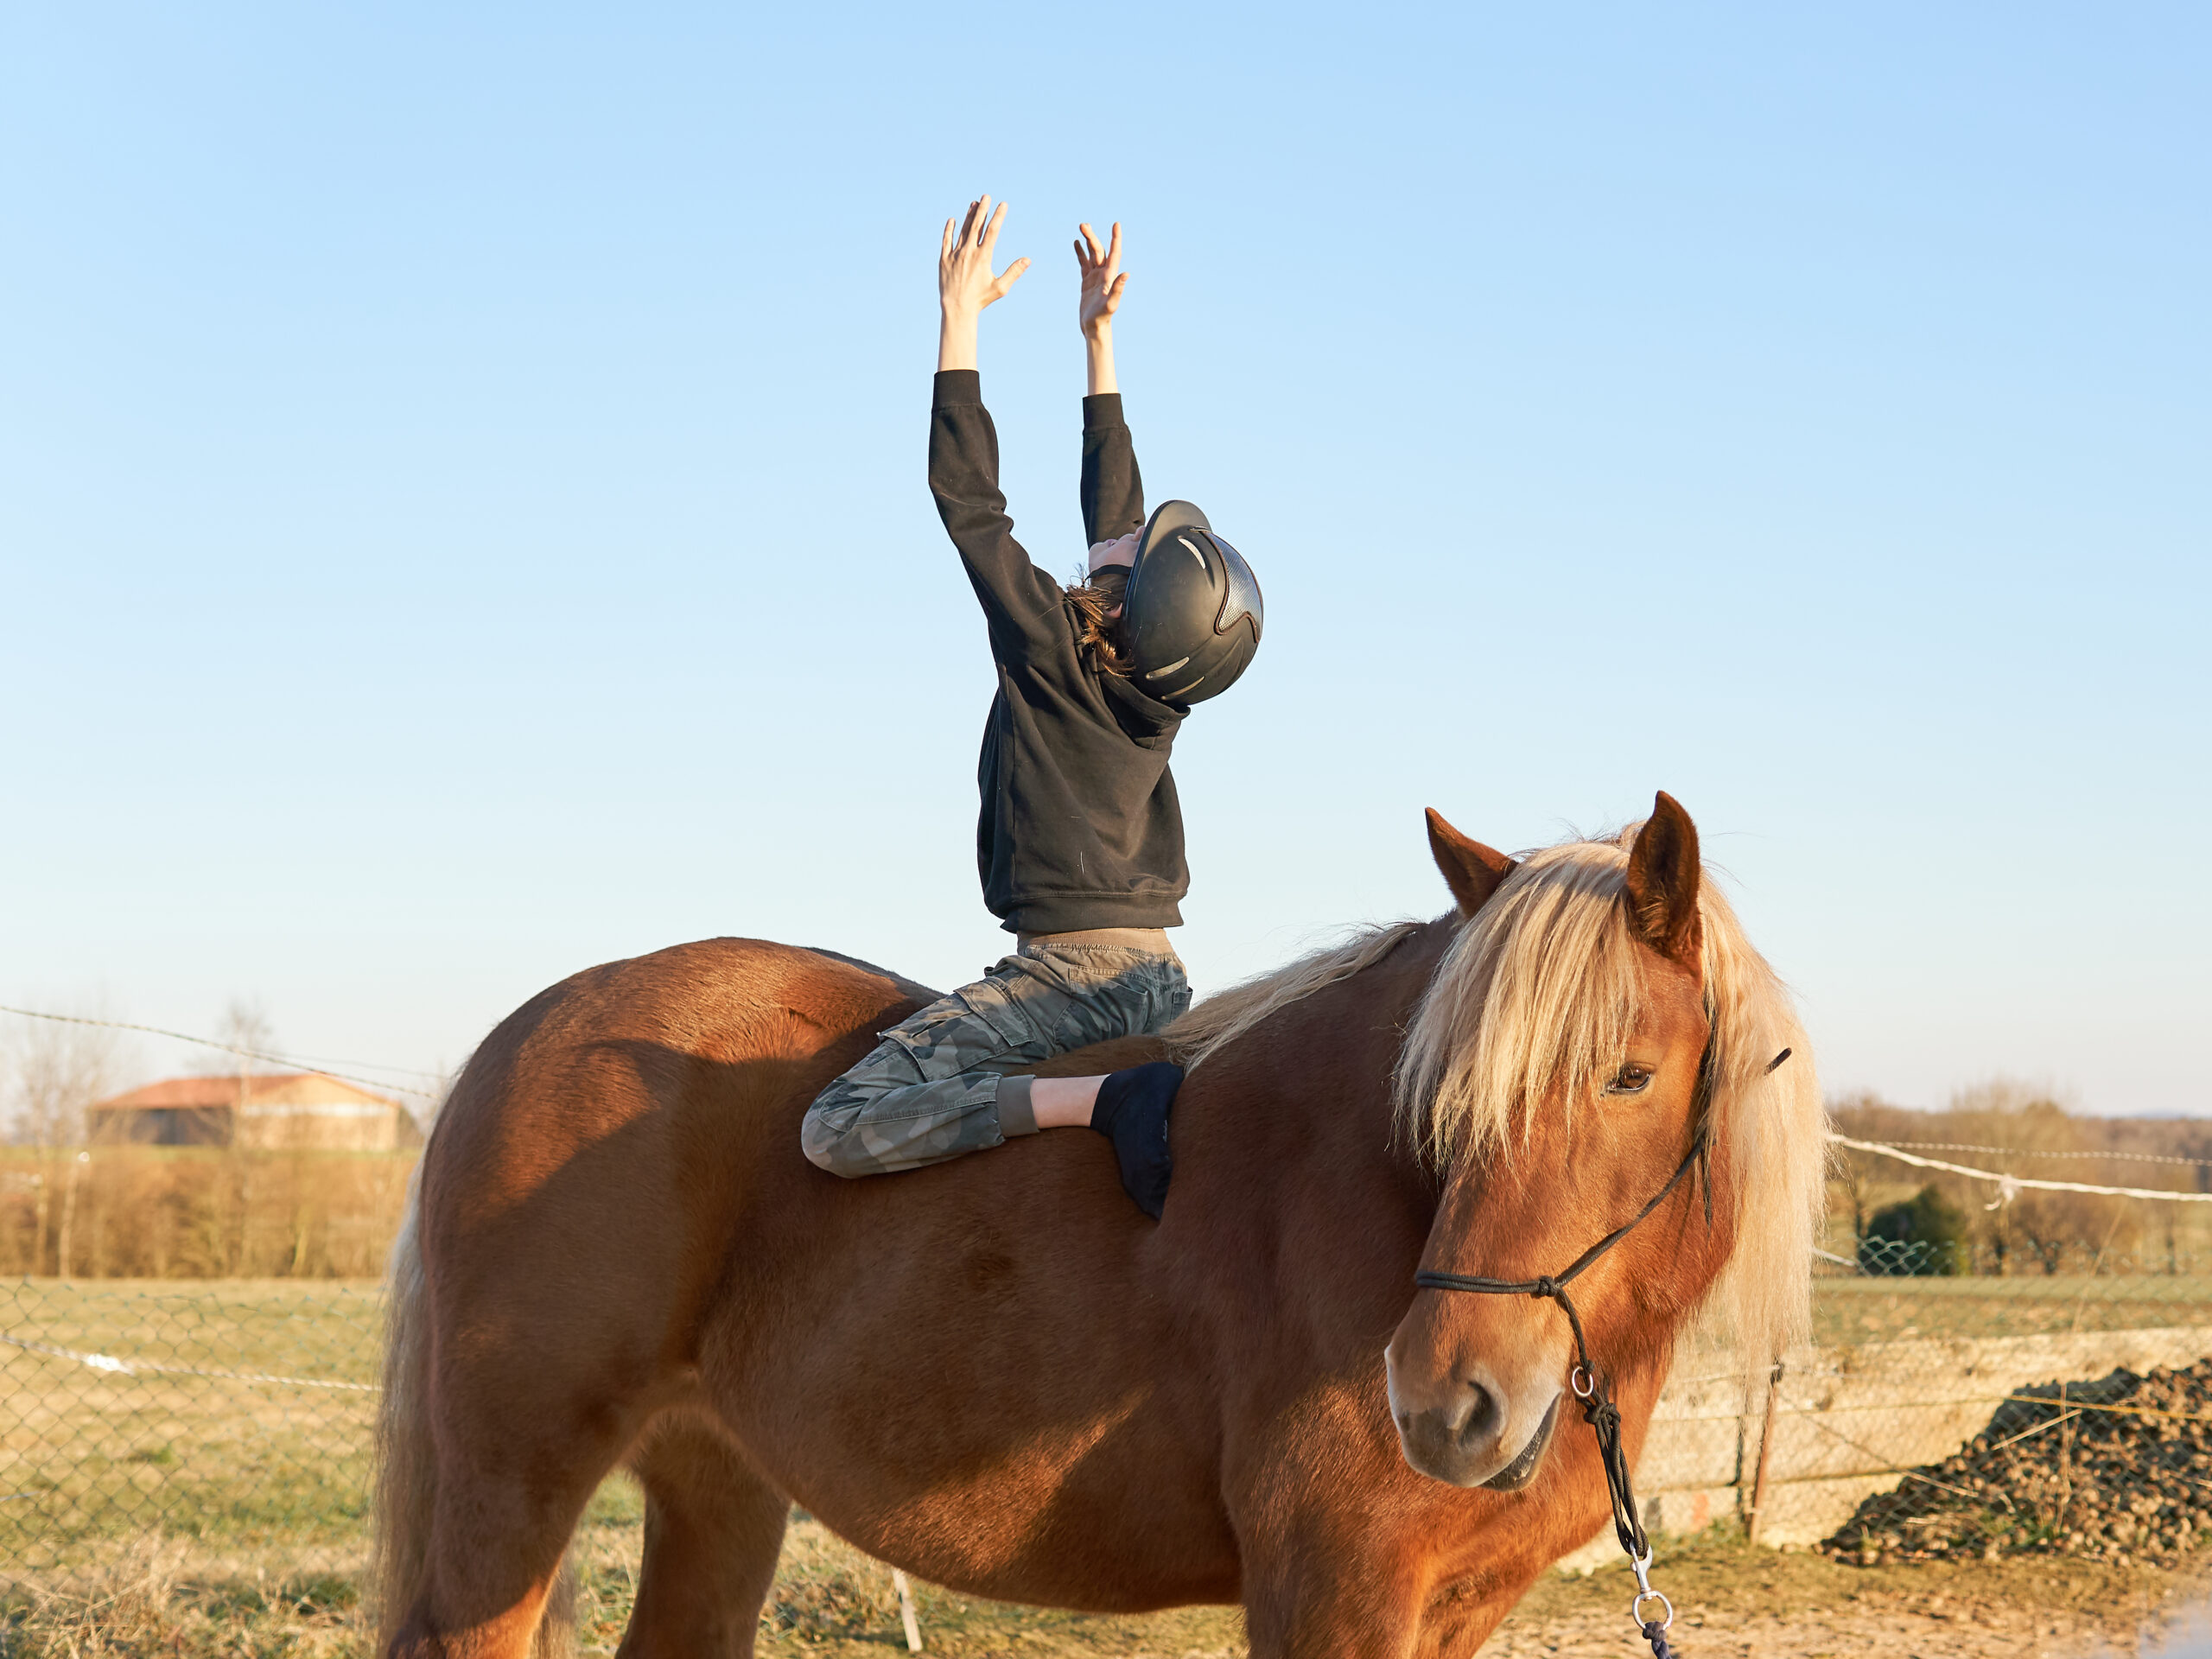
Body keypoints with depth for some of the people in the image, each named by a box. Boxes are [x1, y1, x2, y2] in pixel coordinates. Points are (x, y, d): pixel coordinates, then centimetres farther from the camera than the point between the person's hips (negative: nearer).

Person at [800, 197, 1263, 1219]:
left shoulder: (1052, 653, -14)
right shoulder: (1160, 680, 6)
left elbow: (967, 499, -13)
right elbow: (1111, 501, 17)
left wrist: (959, 317, -9)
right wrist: (1098, 338, 22)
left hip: (1073, 972, -9)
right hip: (1157, 972, 9)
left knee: (839, 1130, -21)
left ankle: (1104, 1101, -28)